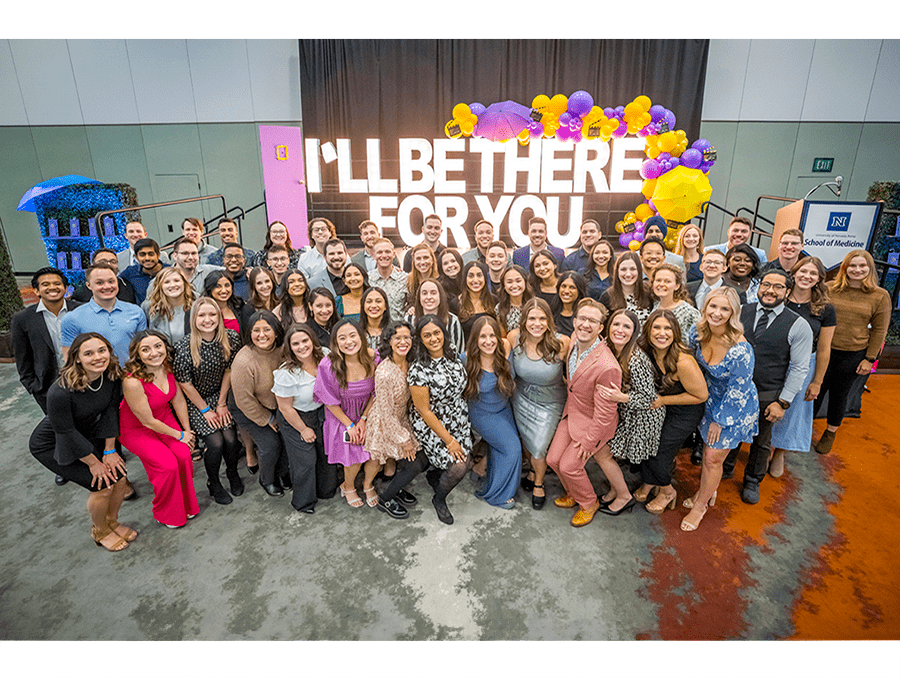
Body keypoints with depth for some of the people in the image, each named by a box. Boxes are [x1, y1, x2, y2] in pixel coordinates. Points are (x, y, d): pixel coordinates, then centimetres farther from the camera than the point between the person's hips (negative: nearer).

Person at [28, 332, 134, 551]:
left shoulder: (112, 376, -18)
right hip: (51, 445, -5)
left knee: (119, 476, -4)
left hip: (88, 435, 6)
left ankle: (111, 522, 24)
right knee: (103, 485, -12)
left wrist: (109, 451, -7)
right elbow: (66, 433, -25)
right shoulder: (60, 392, -35)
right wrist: (94, 463, -15)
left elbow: (111, 411, -8)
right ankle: (99, 531, 17)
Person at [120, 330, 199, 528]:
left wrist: (187, 430, 2)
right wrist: (179, 435, -11)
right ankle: (166, 515, 8)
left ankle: (186, 505, 9)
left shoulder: (167, 367, -14)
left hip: (164, 418, 5)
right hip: (136, 429, -5)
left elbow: (178, 399, -1)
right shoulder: (132, 382, -32)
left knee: (183, 455, -16)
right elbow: (148, 421, -22)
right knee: (167, 465, -19)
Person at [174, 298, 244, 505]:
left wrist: (221, 404, -1)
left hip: (219, 396, 3)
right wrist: (206, 410, -8)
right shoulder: (184, 346, -22)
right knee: (216, 443, -14)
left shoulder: (231, 338, -13)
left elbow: (229, 371, -2)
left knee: (230, 439, -12)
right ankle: (213, 483, 16)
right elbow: (184, 384, -13)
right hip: (194, 401, -3)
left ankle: (233, 473, 21)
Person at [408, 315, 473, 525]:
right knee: (459, 467, -13)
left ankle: (434, 474, 38)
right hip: (432, 424, -6)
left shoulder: (452, 353, -5)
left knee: (464, 460, 6)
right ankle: (439, 500, 18)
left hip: (459, 419, 6)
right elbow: (424, 411, -19)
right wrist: (449, 440, -16)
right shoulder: (418, 370, -24)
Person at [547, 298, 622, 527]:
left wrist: (588, 442, -15)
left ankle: (589, 503, 30)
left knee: (569, 465, 0)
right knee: (553, 459, 11)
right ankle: (573, 494, 40)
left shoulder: (607, 367, -35)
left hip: (592, 423, -7)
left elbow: (605, 413, -25)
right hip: (571, 414, 7)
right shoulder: (574, 338, -12)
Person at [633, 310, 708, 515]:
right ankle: (648, 484, 34)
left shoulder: (683, 362, -34)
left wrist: (663, 400, -19)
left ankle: (667, 492, 29)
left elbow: (701, 395, -21)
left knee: (658, 452, -1)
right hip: (659, 407, 6)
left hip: (685, 413, -5)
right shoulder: (646, 351, -14)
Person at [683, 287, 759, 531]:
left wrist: (719, 420, -13)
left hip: (735, 408, -6)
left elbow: (737, 391, -23)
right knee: (708, 448, 21)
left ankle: (700, 504, 29)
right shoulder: (699, 332, -15)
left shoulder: (740, 350, -33)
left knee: (713, 458, 7)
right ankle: (708, 491, 46)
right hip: (711, 399, 6)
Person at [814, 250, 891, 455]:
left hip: (853, 355, 0)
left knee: (839, 394, 12)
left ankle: (830, 433, 31)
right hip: (823, 351, 1)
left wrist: (869, 359, -1)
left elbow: (879, 330, 2)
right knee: (816, 391, 6)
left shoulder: (880, 296, -2)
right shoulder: (830, 288, -1)